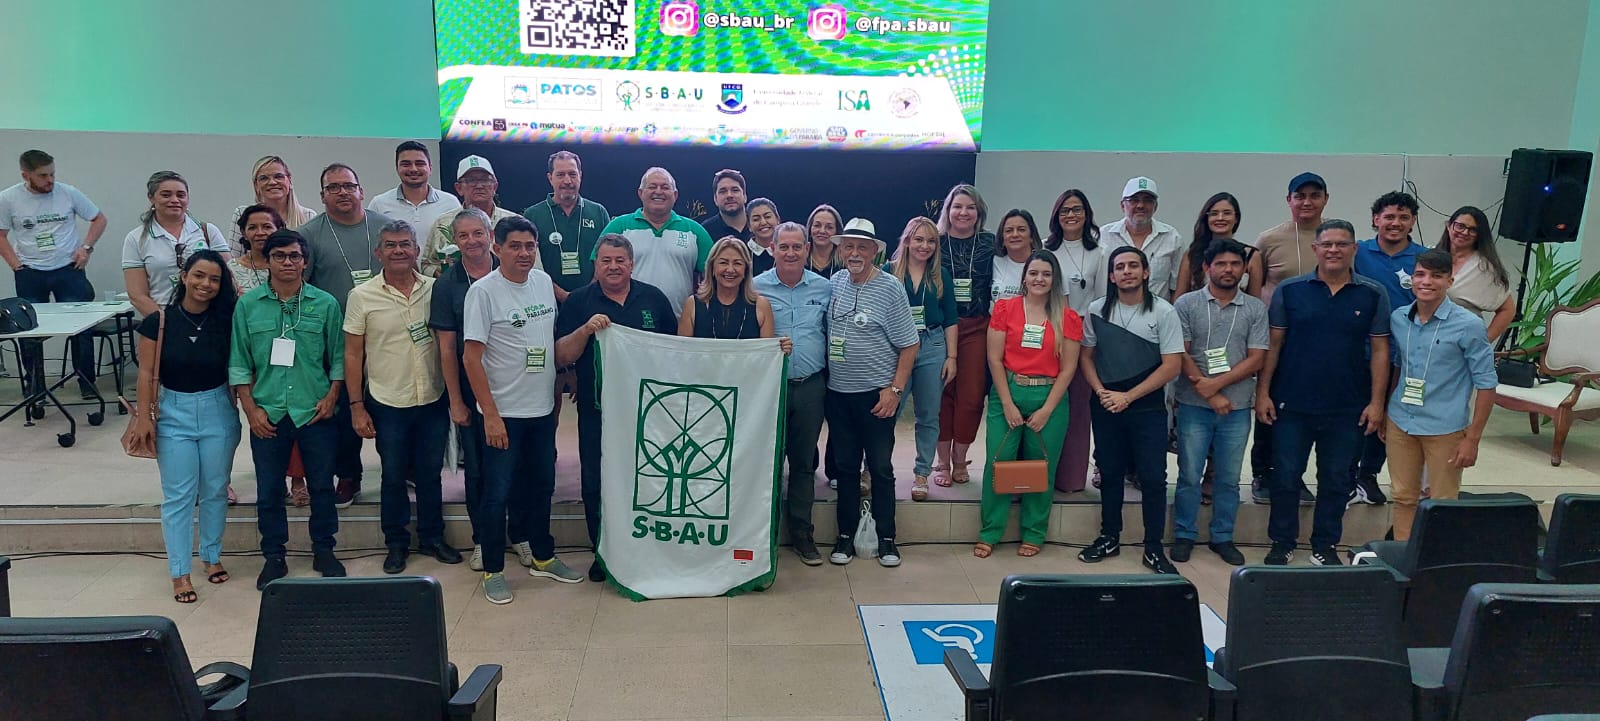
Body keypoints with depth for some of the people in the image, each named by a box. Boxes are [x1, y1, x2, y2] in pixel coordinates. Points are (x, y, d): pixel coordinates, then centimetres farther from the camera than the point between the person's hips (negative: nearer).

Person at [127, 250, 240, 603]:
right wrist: (144, 416, -6)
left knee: (215, 491, 12)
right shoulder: (159, 321, -7)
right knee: (178, 496, 2)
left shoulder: (225, 321, -4)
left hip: (218, 411, 1)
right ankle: (180, 572, 10)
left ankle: (212, 556, 30)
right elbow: (147, 373, -3)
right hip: (174, 413, -1)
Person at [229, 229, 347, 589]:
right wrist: (250, 408, -3)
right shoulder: (247, 305, 1)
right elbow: (239, 362, 3)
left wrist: (331, 397, -6)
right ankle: (273, 556, 24)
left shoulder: (325, 303, -1)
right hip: (268, 414, 1)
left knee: (322, 486, 9)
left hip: (315, 411, 0)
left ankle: (323, 550, 25)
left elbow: (338, 357, 4)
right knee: (269, 490, 9)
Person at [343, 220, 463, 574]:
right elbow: (353, 354, -1)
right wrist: (356, 406, -5)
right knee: (394, 476, 11)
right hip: (388, 404, -1)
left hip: (433, 400, 2)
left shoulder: (435, 289, -1)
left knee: (430, 473, 14)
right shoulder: (362, 296, -5)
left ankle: (431, 538, 29)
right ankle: (396, 544, 26)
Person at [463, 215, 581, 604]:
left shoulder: (543, 282, 4)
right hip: (504, 412, -6)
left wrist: (557, 392, 13)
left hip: (543, 408, 6)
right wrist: (491, 414, -17)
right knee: (497, 493, 3)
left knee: (542, 486, 18)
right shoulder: (483, 291, -13)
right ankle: (493, 570, 18)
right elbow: (472, 357, -14)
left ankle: (543, 558, 34)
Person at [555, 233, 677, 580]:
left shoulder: (653, 298, 5)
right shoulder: (578, 301, 1)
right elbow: (562, 356, -5)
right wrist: (586, 329, -21)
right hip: (596, 410, 0)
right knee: (596, 483, 4)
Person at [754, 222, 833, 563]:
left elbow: (832, 336, 10)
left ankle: (802, 533, 23)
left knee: (804, 462, 11)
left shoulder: (824, 289, 5)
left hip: (811, 387, 2)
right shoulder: (756, 288, -2)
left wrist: (830, 380, 5)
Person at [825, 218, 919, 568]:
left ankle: (886, 538, 16)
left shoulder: (890, 288, -8)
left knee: (881, 467, 4)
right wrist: (822, 377, 4)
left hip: (876, 394, -4)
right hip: (837, 392, 4)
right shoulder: (833, 283, 4)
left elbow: (909, 345, -7)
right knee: (845, 465, 12)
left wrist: (895, 389, -12)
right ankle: (846, 535, 23)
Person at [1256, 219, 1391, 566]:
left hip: (1347, 409, 1)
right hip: (1292, 405, -1)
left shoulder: (1373, 295, 1)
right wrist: (1263, 393, -4)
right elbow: (1273, 345, 1)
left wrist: (1376, 401, -2)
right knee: (1285, 477, 6)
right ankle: (1282, 544, 21)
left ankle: (1325, 546, 25)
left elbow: (1380, 350, 3)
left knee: (1336, 481, 11)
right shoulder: (1289, 290, -1)